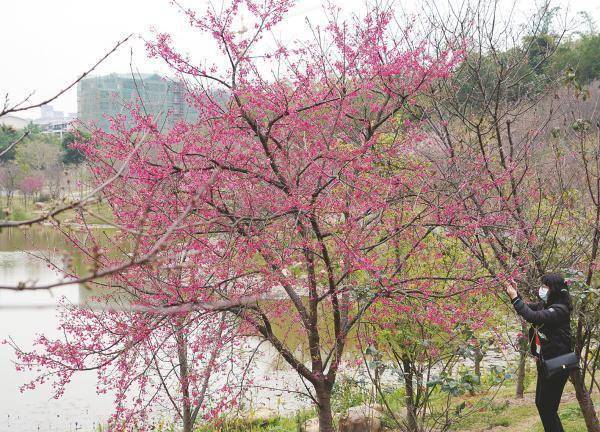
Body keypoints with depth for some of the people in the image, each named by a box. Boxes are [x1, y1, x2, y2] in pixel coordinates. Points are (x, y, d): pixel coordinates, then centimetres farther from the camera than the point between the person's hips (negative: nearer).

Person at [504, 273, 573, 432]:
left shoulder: (560, 310, -20)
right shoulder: (544, 304, 6)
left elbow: (533, 317, -32)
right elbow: (528, 308, 21)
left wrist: (515, 298, -24)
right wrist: (514, 292, 3)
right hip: (545, 362, 10)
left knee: (547, 407, -8)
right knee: (541, 403, 17)